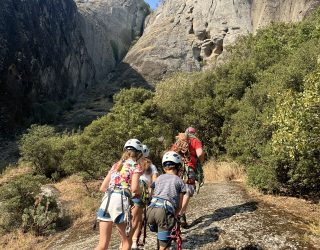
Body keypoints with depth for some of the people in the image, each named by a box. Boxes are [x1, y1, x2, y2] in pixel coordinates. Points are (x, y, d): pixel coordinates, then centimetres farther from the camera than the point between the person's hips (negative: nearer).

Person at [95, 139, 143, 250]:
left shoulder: (116, 165, 23)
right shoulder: (136, 166, 7)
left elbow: (102, 187, 19)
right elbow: (134, 188, -9)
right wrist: (140, 192, 12)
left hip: (106, 201, 5)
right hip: (120, 202, -5)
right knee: (127, 241, 15)